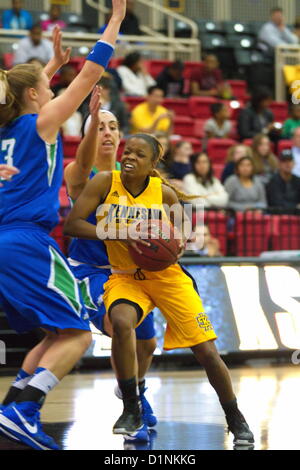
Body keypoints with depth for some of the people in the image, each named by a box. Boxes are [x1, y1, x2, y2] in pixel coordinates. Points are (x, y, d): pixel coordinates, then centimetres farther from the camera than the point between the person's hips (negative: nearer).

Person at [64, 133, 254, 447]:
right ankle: (131, 411, -16)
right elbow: (71, 224, -17)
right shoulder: (105, 183, -11)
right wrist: (120, 235, -27)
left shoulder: (165, 193, -9)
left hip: (167, 276, 1)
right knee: (121, 322, -34)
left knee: (207, 352, -4)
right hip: (125, 277, -1)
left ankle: (236, 421, 19)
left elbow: (180, 239, 6)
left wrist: (177, 245, -19)